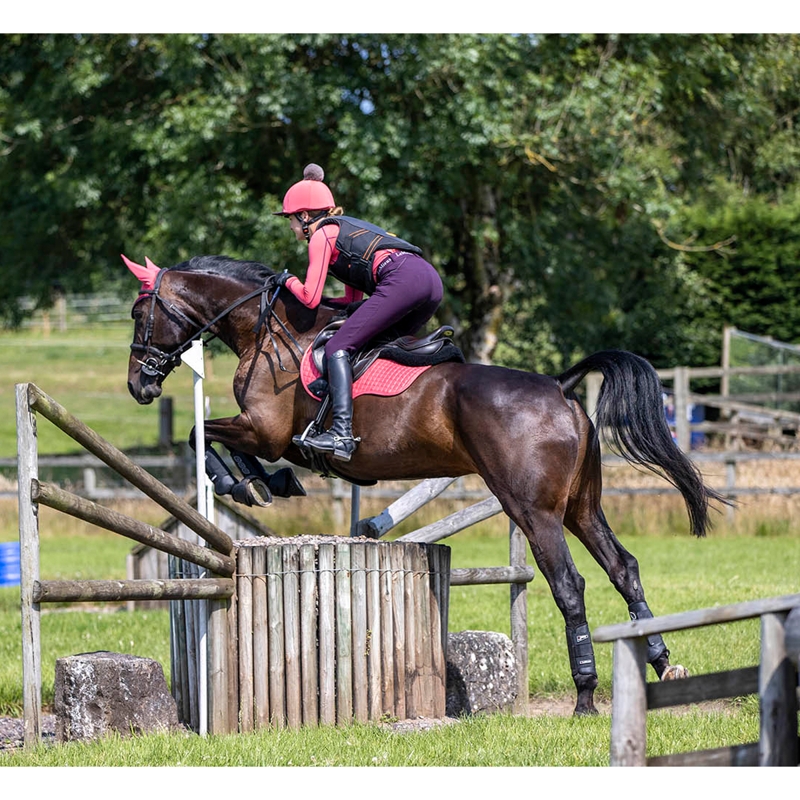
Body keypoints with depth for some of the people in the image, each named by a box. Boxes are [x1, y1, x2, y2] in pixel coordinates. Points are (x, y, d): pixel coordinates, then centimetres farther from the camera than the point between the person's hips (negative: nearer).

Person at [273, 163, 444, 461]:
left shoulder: (321, 235, 9)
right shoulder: (345, 230, 35)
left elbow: (310, 298, 5)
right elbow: (354, 299, 35)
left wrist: (289, 281, 24)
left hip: (402, 279, -9)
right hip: (431, 279, 9)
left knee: (338, 348, -10)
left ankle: (342, 433, -25)